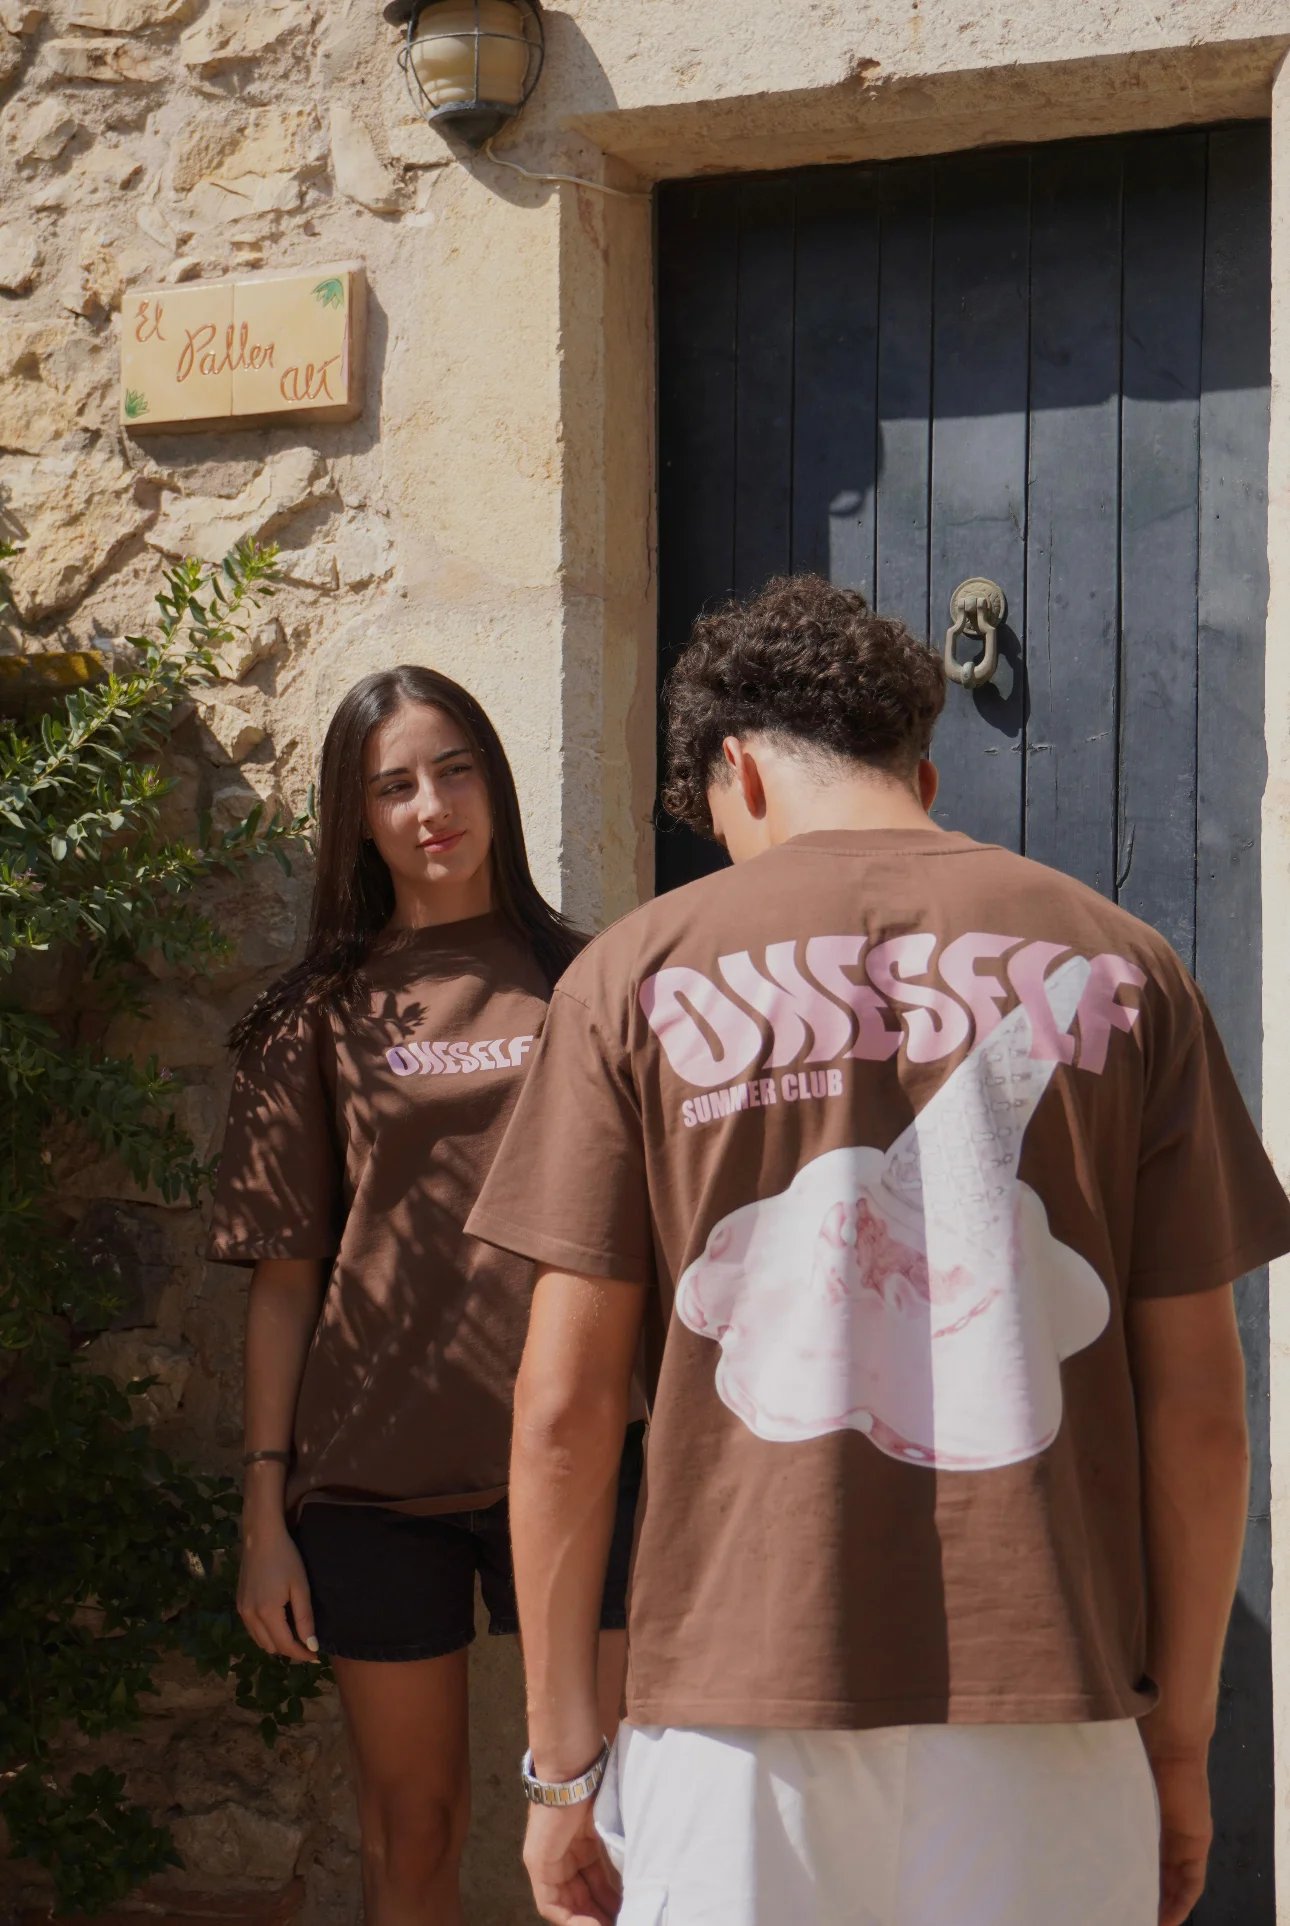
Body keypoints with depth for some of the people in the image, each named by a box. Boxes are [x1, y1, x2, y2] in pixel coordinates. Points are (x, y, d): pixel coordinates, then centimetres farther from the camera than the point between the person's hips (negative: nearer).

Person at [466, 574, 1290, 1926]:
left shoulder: (640, 971, 1)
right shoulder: (1117, 965, 5)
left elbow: (565, 1406, -1)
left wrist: (563, 1757, 6)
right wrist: (1180, 1735, 13)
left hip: (744, 1712, -1)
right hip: (1048, 1714, 1)